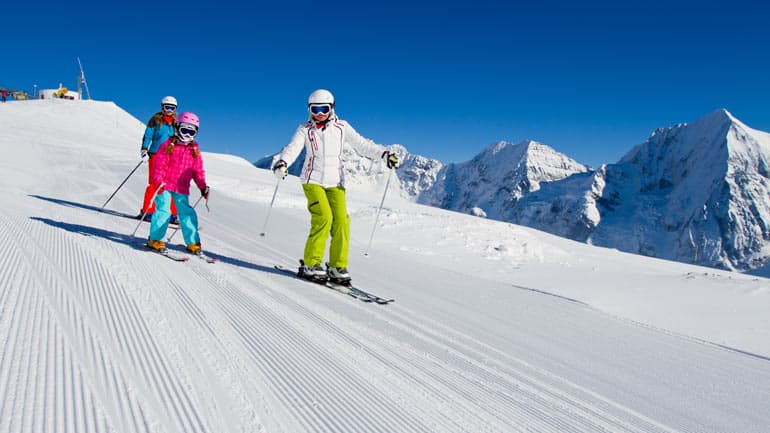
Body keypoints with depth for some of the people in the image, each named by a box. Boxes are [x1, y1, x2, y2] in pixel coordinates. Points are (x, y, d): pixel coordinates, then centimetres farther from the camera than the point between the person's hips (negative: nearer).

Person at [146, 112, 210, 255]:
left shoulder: (194, 150, 9)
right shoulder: (168, 145, -3)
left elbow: (198, 170, 12)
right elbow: (159, 165, -7)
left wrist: (203, 186, 6)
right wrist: (158, 181, -17)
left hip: (182, 188, 4)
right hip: (165, 185, -4)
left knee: (187, 213, 3)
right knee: (163, 211, -9)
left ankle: (192, 242, 8)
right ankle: (155, 239, 1)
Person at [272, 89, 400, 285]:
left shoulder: (341, 127, 6)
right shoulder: (305, 129, 2)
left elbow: (362, 145, 1)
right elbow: (292, 148, -13)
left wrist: (385, 154, -12)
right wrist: (282, 163, -33)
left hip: (335, 182, 2)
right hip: (313, 180, -2)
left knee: (341, 222, -11)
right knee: (324, 218, -19)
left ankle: (337, 267, -1)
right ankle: (310, 265, -8)